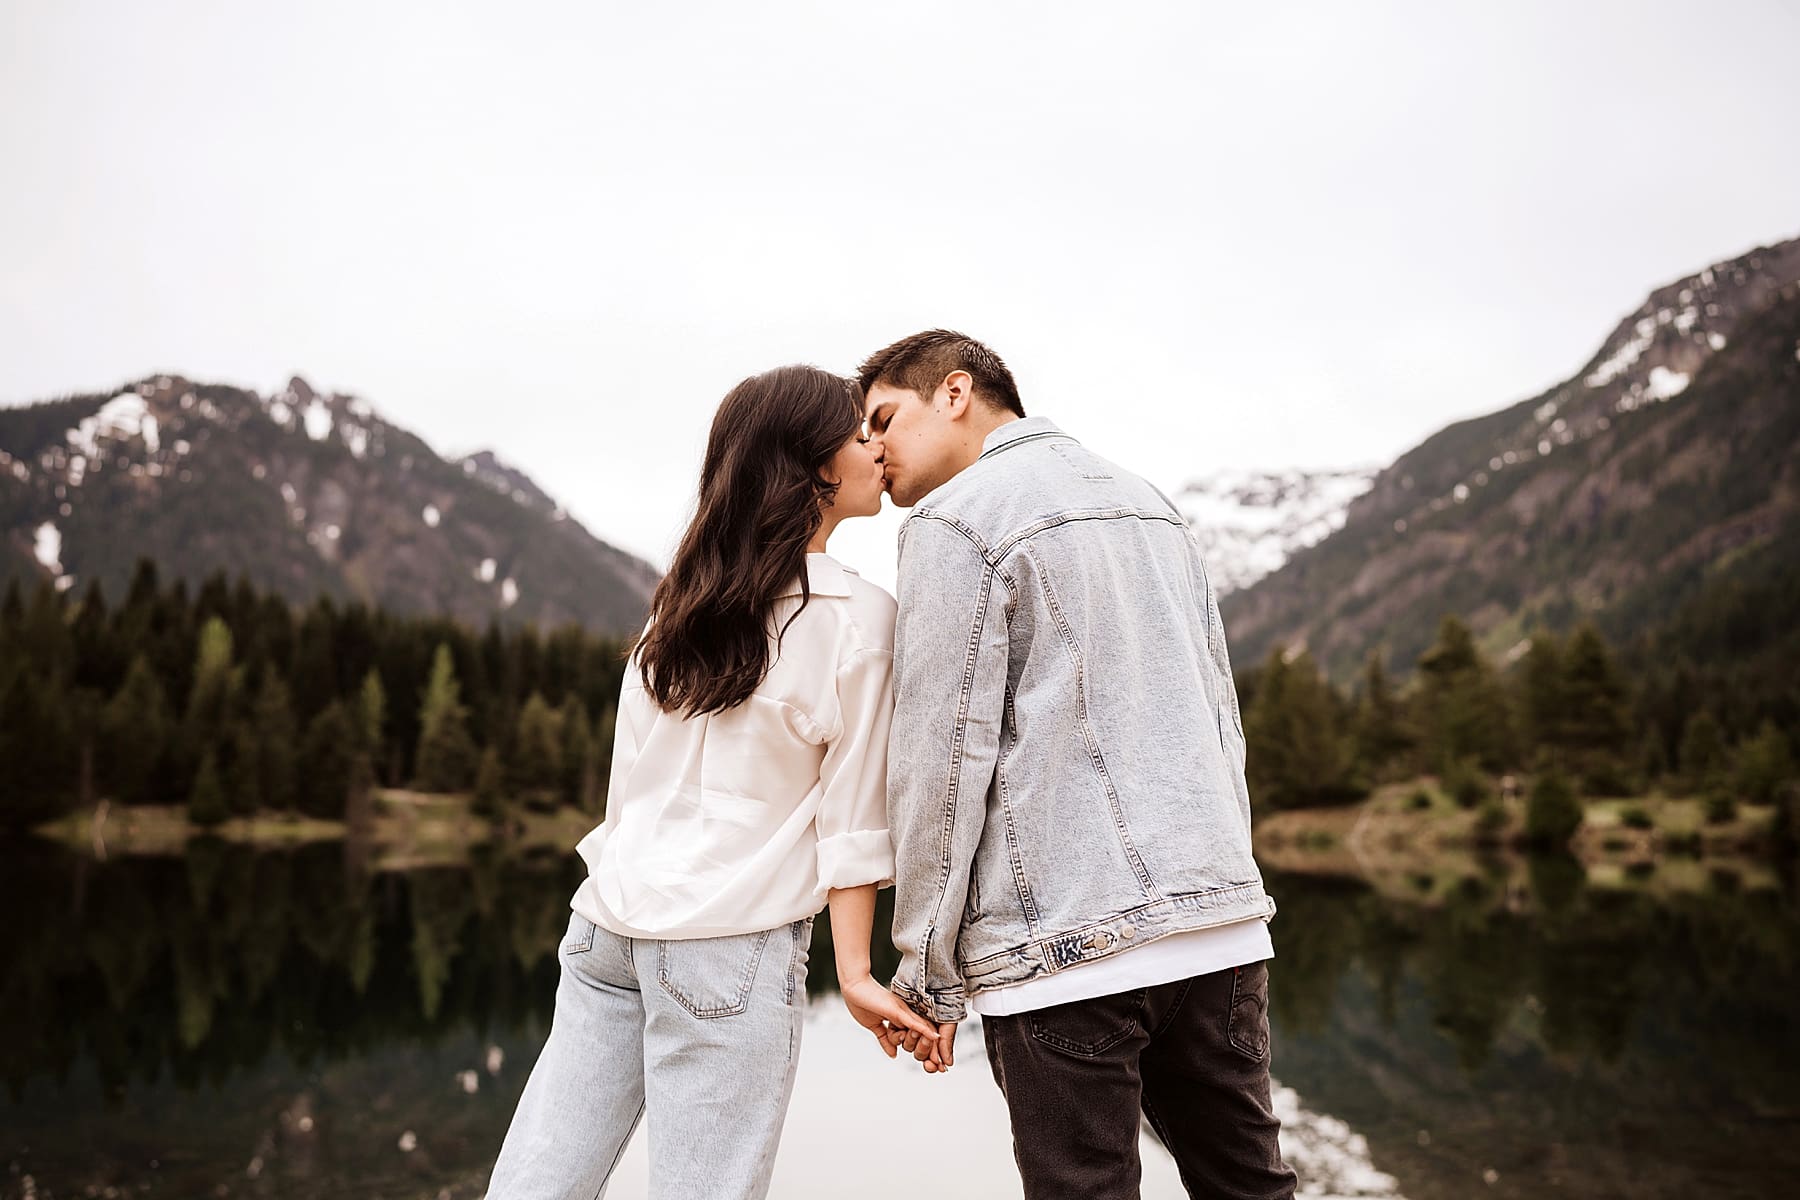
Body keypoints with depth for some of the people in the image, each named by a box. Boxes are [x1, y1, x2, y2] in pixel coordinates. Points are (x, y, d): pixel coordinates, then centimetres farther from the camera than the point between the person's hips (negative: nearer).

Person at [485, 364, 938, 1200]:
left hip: (610, 919, 6)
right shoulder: (857, 615, -5)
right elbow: (850, 813, -7)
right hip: (731, 941, -6)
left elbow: (631, 775, 12)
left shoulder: (685, 595, 12)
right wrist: (855, 970, -5)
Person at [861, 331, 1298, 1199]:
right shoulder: (1148, 501, 20)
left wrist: (929, 977, -2)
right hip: (1222, 929, 7)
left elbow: (942, 762, -8)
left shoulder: (956, 521, -4)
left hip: (1065, 947, -7)